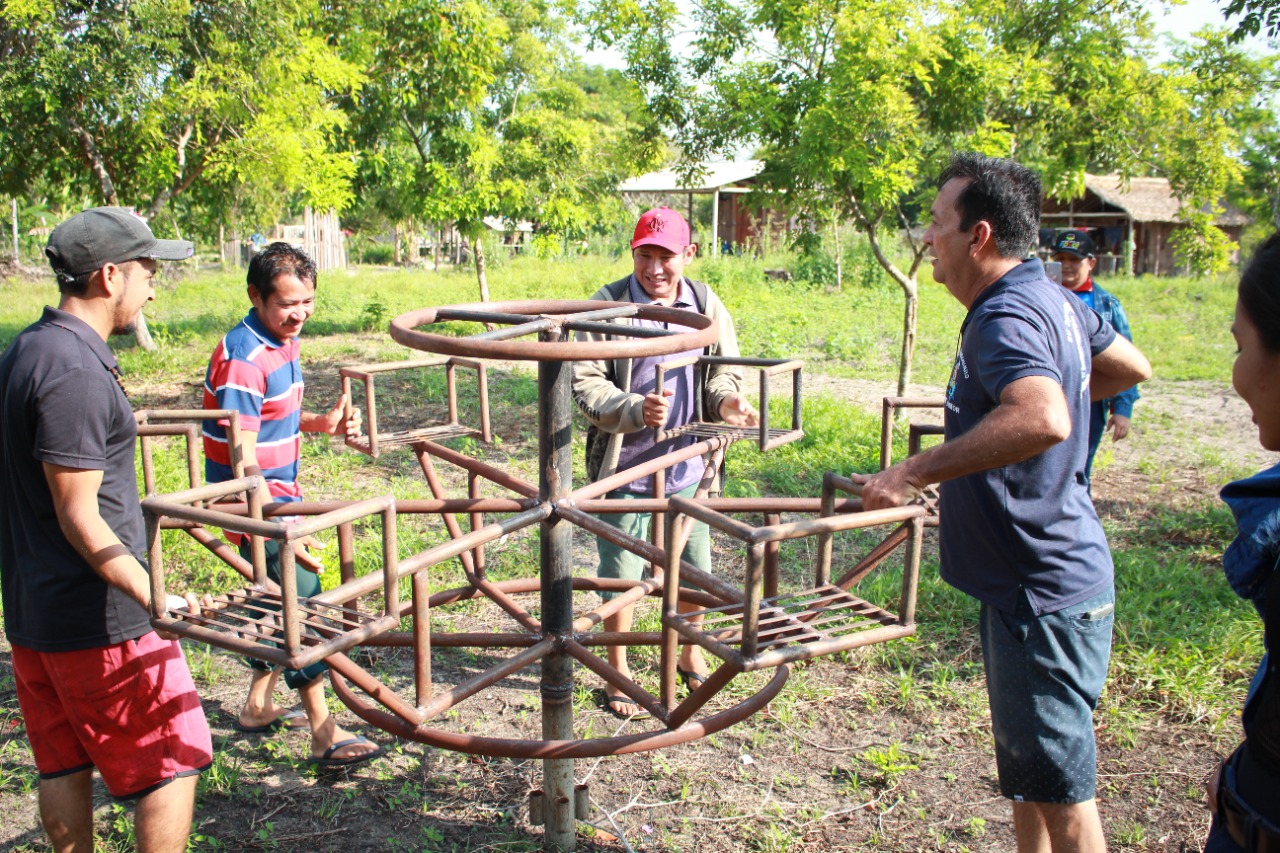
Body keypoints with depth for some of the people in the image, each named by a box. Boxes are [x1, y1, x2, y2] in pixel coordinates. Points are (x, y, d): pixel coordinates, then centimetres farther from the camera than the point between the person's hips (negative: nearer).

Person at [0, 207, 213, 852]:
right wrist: (156, 599, -29)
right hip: (98, 617, -10)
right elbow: (80, 518, -23)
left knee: (64, 763, 19)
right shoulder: (75, 370, -22)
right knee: (172, 761, 2)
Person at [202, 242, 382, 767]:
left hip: (280, 496, 9)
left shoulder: (284, 343, 8)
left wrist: (323, 423, 2)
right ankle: (325, 734, 0)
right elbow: (242, 457, -25)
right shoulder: (243, 358, -22)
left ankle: (258, 707, 33)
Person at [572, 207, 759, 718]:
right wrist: (636, 410, -30)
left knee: (694, 569, 17)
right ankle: (618, 671, 29)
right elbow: (585, 383, -13)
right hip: (625, 466, -3)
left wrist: (727, 401, -12)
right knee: (620, 573, 8)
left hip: (688, 464, 4)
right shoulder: (608, 304, -11)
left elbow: (724, 370, 11)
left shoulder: (706, 305, 0)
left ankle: (690, 655, 42)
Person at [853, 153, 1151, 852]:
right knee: (1031, 769, 24)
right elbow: (1130, 367, 24)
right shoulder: (1055, 300, 8)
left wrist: (914, 471, -38)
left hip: (1041, 592, -10)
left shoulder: (1006, 316, -24)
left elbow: (1043, 420, -43)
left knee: (1059, 785, 4)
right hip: (1043, 576, 10)